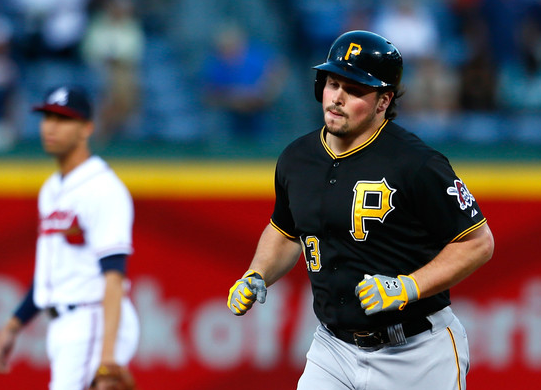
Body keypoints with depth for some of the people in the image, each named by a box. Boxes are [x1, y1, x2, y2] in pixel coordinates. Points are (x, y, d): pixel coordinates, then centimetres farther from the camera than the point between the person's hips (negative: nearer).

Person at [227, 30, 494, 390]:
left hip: (416, 356, -5)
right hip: (334, 349, 5)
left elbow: (479, 242, -12)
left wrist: (408, 287, -21)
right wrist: (256, 277, 6)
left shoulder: (416, 164, -16)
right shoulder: (296, 159, 4)